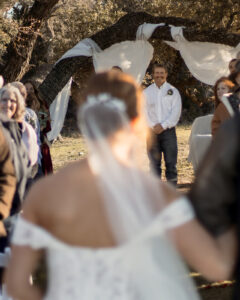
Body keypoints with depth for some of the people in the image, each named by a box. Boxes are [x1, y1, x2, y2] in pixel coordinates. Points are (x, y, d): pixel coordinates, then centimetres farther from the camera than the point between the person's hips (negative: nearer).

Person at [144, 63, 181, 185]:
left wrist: (163, 126, -12)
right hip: (152, 131, 2)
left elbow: (176, 112, -2)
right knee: (154, 162, 2)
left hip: (168, 130, -1)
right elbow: (143, 111, 3)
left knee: (171, 161, -5)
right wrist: (153, 126, -10)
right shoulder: (147, 92, 10)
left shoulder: (173, 91, 6)